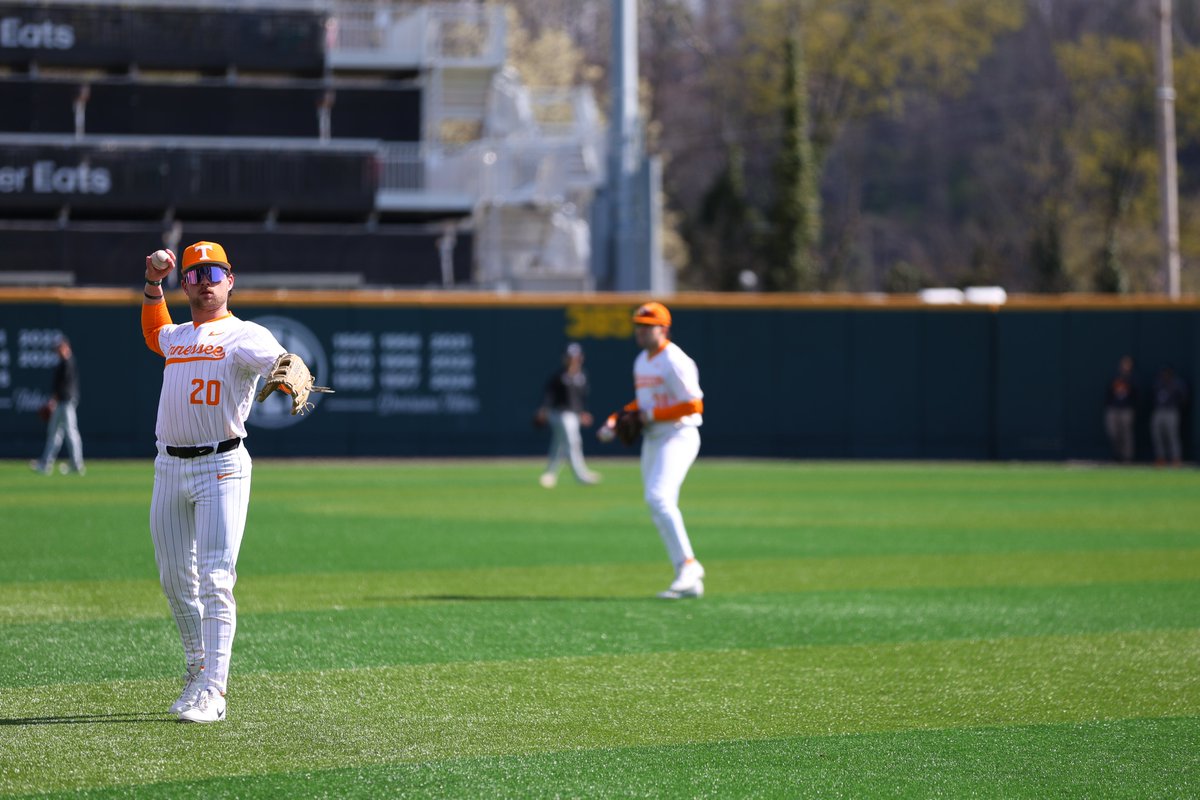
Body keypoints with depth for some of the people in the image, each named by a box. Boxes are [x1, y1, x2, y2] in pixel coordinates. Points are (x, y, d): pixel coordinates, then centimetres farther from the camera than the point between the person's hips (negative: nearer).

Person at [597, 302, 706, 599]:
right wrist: (614, 420, 12)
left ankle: (688, 565, -22)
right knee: (660, 512, 7)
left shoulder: (675, 362, -14)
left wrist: (653, 415, -17)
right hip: (652, 441, 10)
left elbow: (694, 405, -19)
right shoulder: (642, 362, 14)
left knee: (659, 497, -26)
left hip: (678, 437, -10)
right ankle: (688, 581, 11)